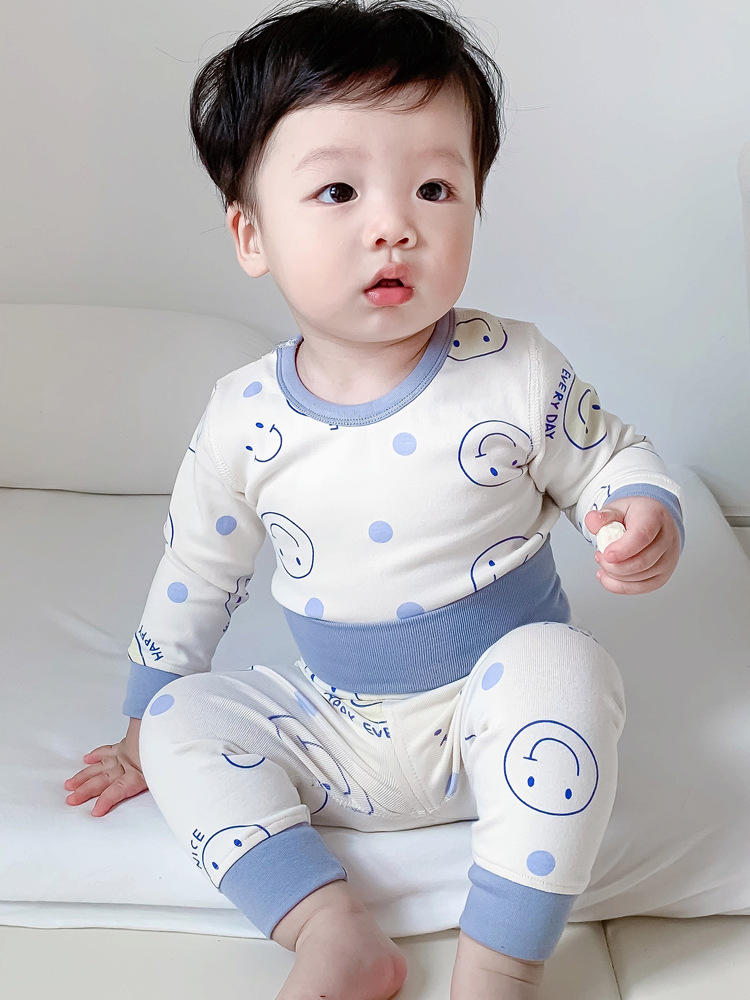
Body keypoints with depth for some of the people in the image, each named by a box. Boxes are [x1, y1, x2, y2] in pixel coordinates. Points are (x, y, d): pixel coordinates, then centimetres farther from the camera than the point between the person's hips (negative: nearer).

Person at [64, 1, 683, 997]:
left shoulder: (515, 373, -14)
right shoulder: (244, 418, -8)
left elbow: (614, 458, 2)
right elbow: (195, 576, 6)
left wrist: (648, 521, -23)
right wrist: (148, 726, 14)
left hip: (494, 718, -3)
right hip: (339, 738, 3)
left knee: (560, 664, -31)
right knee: (184, 717, -9)